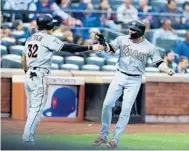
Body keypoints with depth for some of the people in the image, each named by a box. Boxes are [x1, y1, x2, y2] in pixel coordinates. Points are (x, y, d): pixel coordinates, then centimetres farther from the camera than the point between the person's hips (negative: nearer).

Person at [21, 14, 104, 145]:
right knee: (37, 108, -7)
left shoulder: (30, 39, 15)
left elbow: (23, 60, 18)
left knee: (32, 108, 13)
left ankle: (29, 138, 12)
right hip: (39, 76, -8)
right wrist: (90, 48, -16)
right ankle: (27, 138, -11)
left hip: (29, 76, 8)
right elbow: (68, 47, -16)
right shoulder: (48, 39, -9)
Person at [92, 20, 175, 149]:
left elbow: (159, 63, -5)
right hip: (119, 77, 2)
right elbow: (109, 48, -2)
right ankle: (103, 136, 9)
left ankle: (115, 139, 5)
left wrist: (168, 70, -23)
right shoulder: (122, 39, -3)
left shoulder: (150, 47, -8)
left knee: (126, 110, -3)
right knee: (107, 105, -3)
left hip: (134, 81, -2)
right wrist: (102, 42, -23)